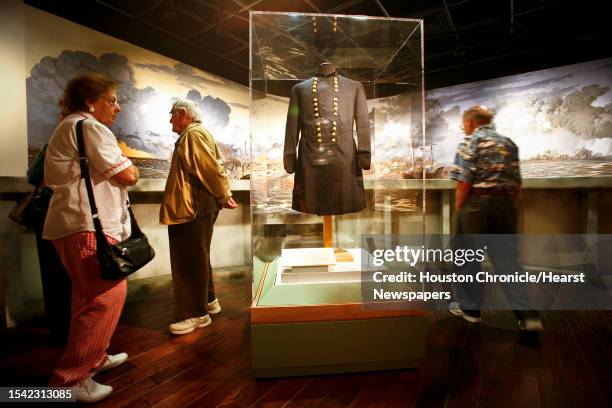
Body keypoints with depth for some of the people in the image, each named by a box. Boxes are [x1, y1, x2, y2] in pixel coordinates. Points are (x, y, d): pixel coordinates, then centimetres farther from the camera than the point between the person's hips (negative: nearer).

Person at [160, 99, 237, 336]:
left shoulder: (194, 135, -13)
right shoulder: (191, 136, 20)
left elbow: (213, 169, -20)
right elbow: (213, 168, 18)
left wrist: (224, 197, -12)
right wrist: (224, 196, 11)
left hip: (193, 211, -11)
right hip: (193, 209, 11)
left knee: (190, 262, -3)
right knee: (196, 259, 18)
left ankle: (196, 314, 9)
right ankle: (208, 301, 31)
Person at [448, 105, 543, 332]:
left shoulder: (470, 142, -4)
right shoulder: (509, 143, 14)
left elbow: (464, 181, -14)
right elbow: (517, 184, 12)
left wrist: (458, 210, -7)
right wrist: (509, 205, 19)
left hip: (477, 202, -6)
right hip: (505, 203, 6)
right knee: (507, 258, 10)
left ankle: (470, 308, 20)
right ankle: (526, 314, 5)